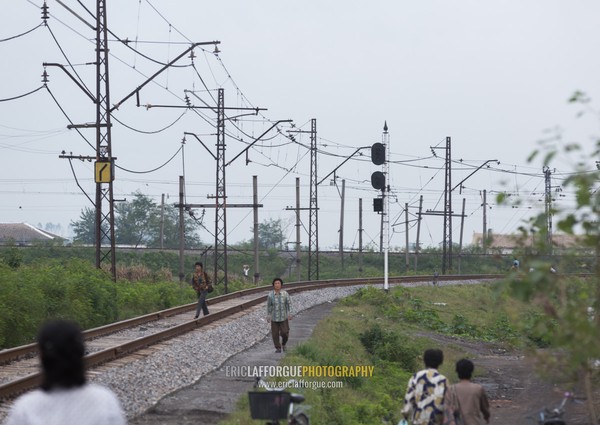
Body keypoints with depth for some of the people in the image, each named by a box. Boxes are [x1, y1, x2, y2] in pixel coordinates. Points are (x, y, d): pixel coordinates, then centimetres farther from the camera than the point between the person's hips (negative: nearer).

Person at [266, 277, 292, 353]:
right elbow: (269, 305, 2)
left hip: (284, 317, 0)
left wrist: (290, 314, -12)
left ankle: (283, 343, 28)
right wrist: (269, 316, 2)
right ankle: (278, 348, 15)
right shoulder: (270, 295, -9)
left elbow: (289, 304, -3)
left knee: (284, 333, -3)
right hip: (274, 317, 0)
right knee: (275, 334, -1)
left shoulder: (285, 294, -9)